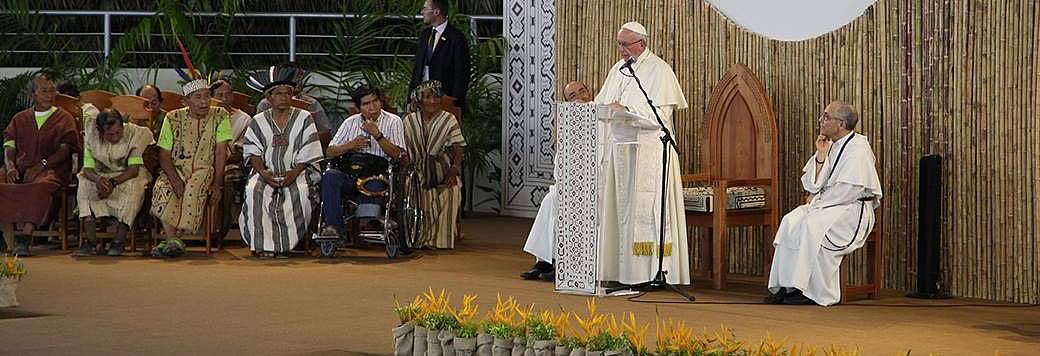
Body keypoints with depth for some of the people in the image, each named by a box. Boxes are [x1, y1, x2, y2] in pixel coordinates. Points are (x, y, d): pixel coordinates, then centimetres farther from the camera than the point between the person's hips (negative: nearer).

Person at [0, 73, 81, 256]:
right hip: (20, 167, 3)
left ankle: (24, 237, -45)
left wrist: (42, 165, -14)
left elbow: (66, 149, 1)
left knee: (42, 186, -39)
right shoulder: (20, 119, 23)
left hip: (52, 168, -3)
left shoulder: (64, 118, 14)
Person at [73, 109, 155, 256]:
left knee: (133, 186, -36)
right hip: (102, 175, 2)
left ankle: (119, 241, -32)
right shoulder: (91, 137, -12)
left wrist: (113, 182, -37)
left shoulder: (135, 134, -19)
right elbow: (87, 168, -14)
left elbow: (134, 170, -21)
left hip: (128, 176, -2)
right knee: (84, 185, -27)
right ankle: (90, 241, -32)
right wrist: (98, 179, -37)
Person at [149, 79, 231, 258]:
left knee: (194, 188, -35)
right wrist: (175, 179, -18)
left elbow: (221, 153, -3)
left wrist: (217, 184, -14)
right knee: (163, 188, -32)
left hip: (205, 170, -1)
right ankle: (173, 240, -35)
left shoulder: (219, 116, 2)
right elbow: (164, 155, 0)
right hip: (176, 170, 1)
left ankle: (172, 239, -31)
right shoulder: (173, 119, 3)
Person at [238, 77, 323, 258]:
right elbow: (252, 153, 5)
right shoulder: (258, 122, 12)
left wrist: (294, 173, -15)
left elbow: (307, 154, 0)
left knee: (299, 191, -34)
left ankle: (285, 244, -26)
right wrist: (263, 172, -14)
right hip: (266, 171, 1)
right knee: (254, 190, -30)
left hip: (297, 170, -1)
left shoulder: (304, 119, 7)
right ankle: (263, 244, -28)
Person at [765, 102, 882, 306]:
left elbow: (850, 189, -19)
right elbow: (813, 185, 9)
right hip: (826, 205, 8)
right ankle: (785, 286, -21)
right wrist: (821, 155, -2)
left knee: (812, 224, -32)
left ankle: (818, 292, -27)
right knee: (790, 222, -17)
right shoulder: (830, 145, 14)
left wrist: (817, 200, -11)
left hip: (852, 208, -8)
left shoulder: (858, 146, -10)